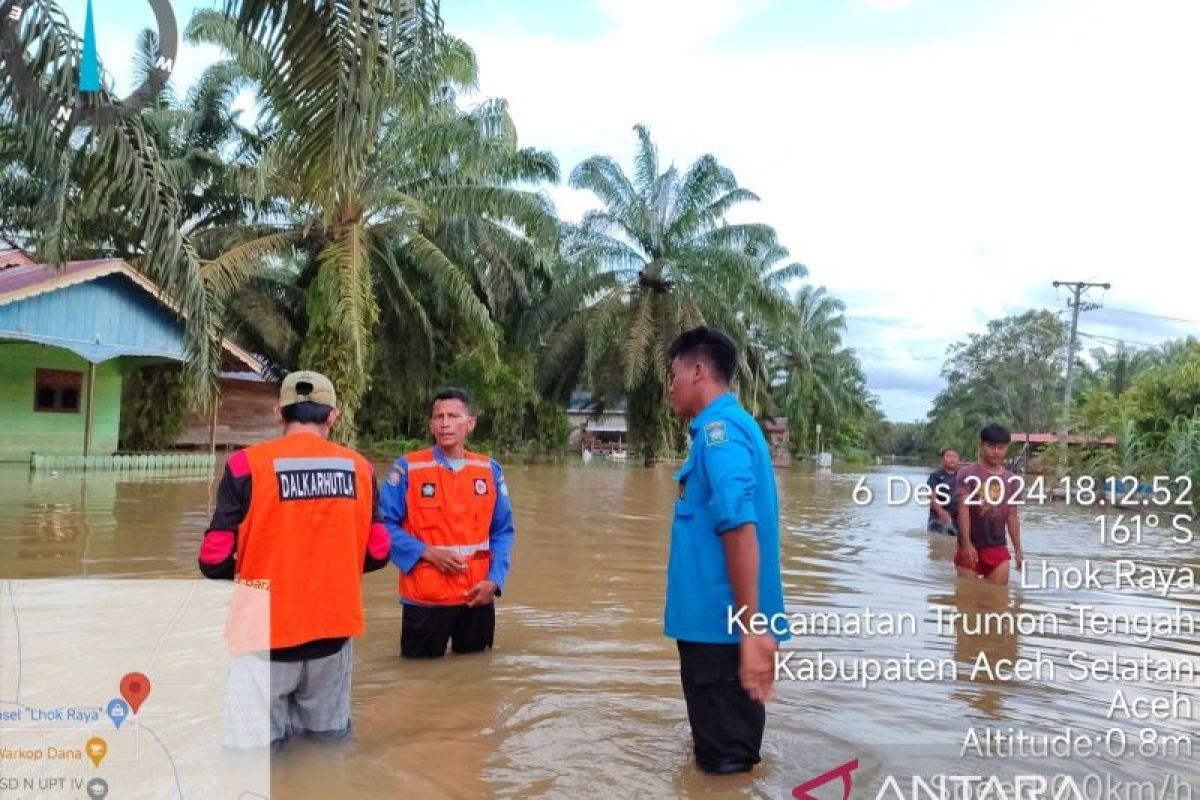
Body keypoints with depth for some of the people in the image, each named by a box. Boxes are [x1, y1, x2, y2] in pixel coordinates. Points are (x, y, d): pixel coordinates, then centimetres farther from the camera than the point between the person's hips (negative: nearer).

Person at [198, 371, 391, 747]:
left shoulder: (248, 464, -10)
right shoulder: (359, 467, -1)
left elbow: (215, 560, -9)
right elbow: (377, 554, 5)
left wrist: (243, 576, 13)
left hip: (268, 632, -2)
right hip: (334, 629, 3)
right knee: (331, 736, 19)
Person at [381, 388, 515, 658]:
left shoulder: (490, 470, 3)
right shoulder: (408, 468, -6)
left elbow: (503, 531, 7)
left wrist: (494, 579, -6)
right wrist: (426, 552, -17)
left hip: (478, 596, 3)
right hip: (425, 598, -3)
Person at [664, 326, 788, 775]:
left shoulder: (718, 429, -16)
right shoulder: (732, 426, 14)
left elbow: (740, 528, -26)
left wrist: (751, 628, -28)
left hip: (721, 624, -10)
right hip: (723, 621, 10)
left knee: (726, 760, 3)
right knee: (728, 751, 21)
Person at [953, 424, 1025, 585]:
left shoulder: (1012, 480, 7)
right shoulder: (967, 475, -7)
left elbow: (1012, 516, 12)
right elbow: (963, 509, -15)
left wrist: (1018, 550, 11)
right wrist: (966, 544, -24)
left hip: (998, 548, 4)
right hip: (971, 546, -4)